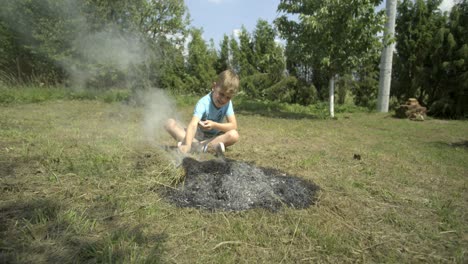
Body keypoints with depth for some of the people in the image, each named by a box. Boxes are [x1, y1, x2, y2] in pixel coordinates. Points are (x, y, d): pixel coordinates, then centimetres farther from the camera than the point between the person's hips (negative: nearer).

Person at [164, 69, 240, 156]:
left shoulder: (227, 103, -10)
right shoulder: (203, 103, -23)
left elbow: (234, 126, -15)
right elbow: (193, 124, -38)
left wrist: (214, 125, -29)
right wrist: (187, 145, -55)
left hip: (213, 137, 2)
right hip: (197, 136, -1)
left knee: (234, 135, -29)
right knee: (170, 123, -24)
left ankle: (197, 146, -33)